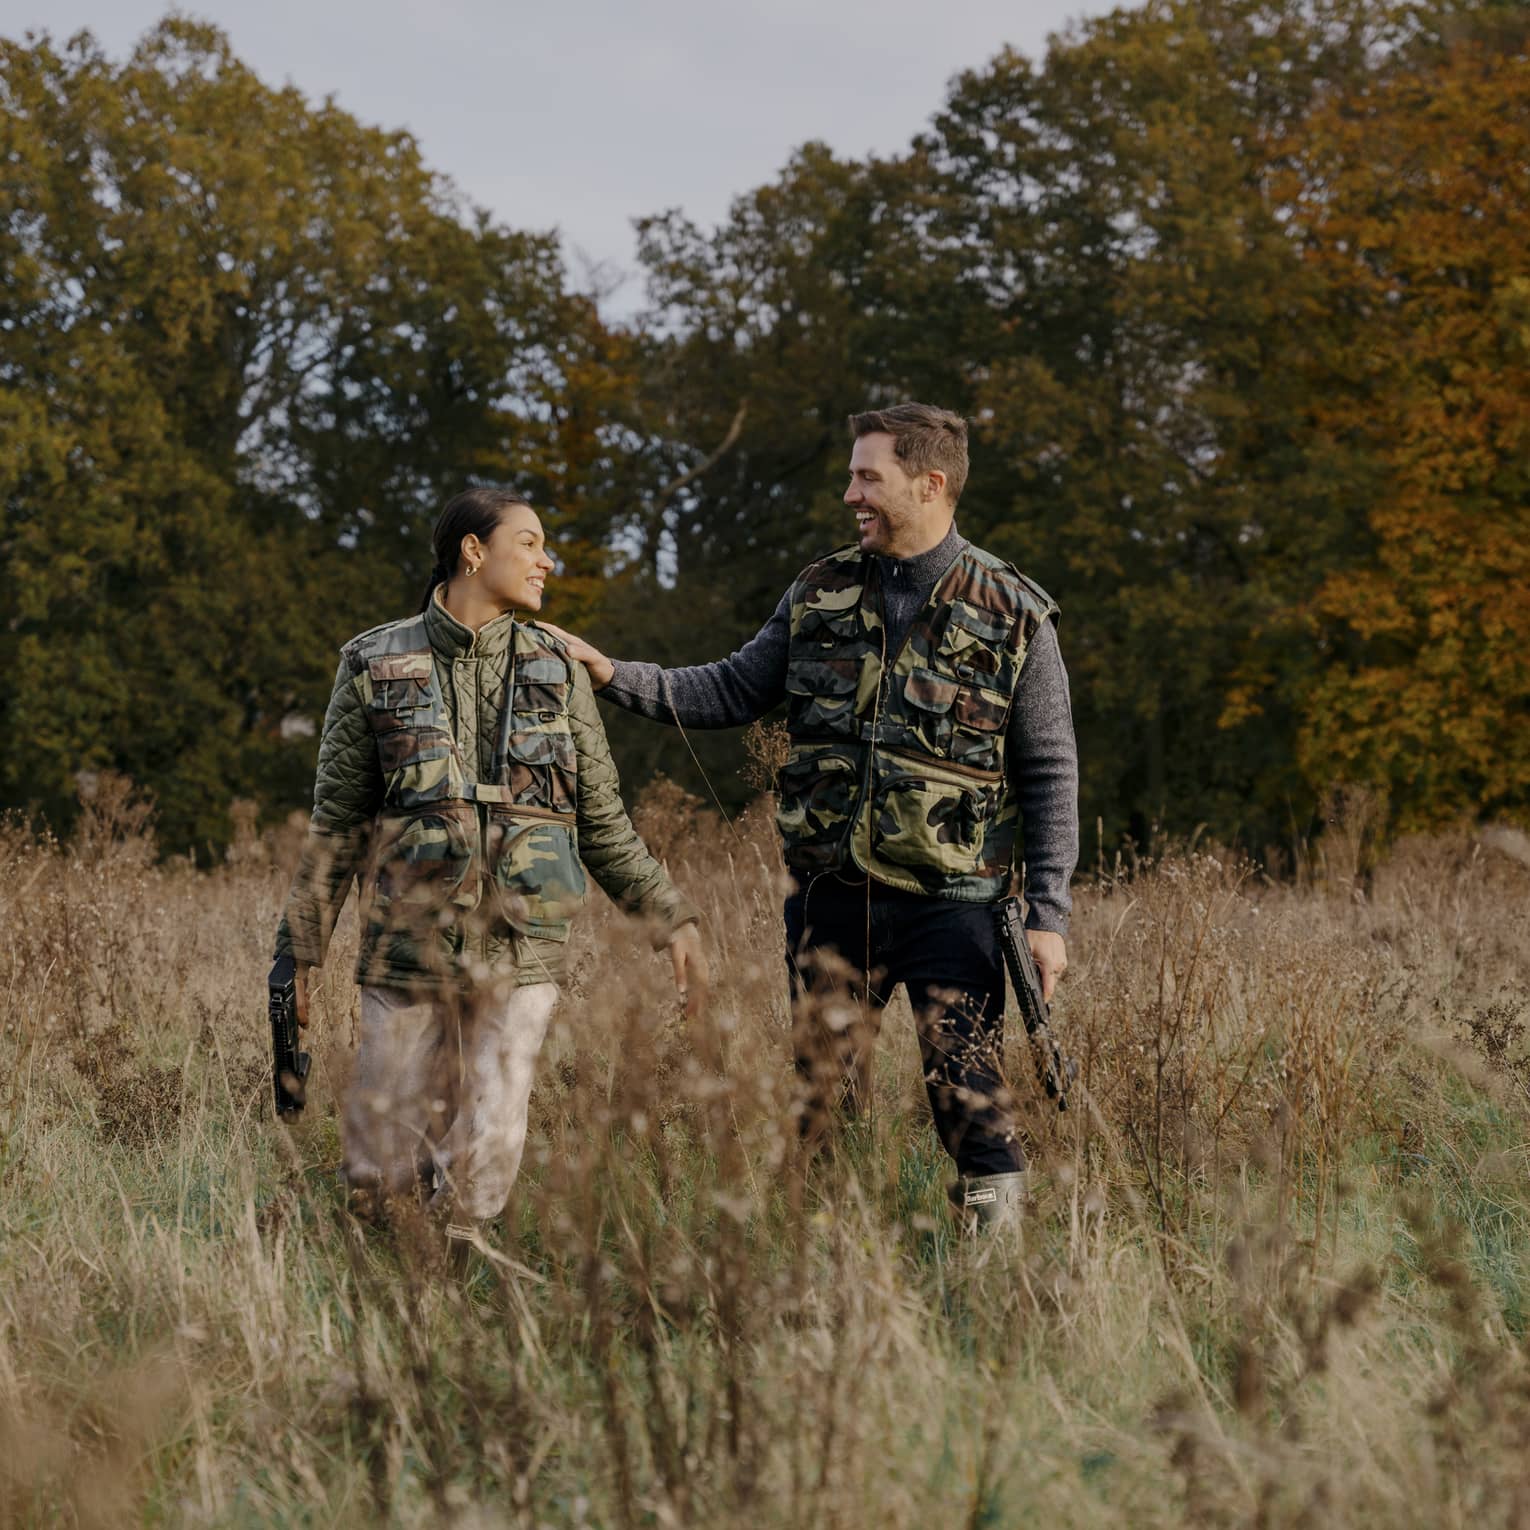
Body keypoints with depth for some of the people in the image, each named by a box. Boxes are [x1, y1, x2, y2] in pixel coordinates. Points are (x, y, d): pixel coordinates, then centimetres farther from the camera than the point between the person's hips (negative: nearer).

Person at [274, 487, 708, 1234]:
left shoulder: (556, 670, 8)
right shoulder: (376, 666, 3)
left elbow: (602, 823, 13)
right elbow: (336, 824, 6)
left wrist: (672, 919, 6)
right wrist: (300, 950, 5)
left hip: (519, 954, 1)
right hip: (407, 948, -1)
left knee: (481, 1170, -6)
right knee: (381, 1172, 2)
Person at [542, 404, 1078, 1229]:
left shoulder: (1013, 615, -3)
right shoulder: (821, 594, 7)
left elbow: (1051, 775, -2)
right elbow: (734, 690, 15)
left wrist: (1048, 913, -8)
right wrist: (613, 676, 3)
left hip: (950, 904, -4)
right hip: (833, 898, 4)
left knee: (969, 1100, -8)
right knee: (819, 1099, 6)